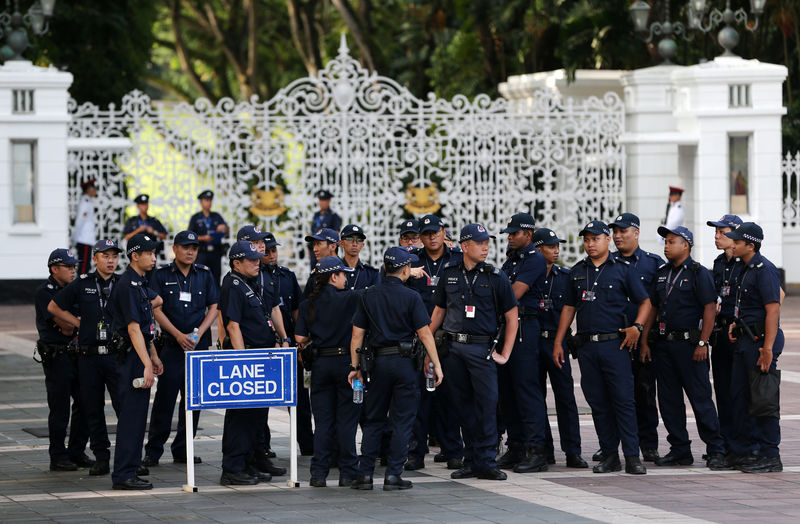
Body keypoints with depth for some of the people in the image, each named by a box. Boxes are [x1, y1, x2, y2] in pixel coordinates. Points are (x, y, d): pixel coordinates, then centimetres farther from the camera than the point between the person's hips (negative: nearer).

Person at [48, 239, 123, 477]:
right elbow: (54, 307, 14)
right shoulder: (82, 284, 6)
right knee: (93, 409, 5)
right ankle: (101, 457, 12)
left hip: (116, 353, -2)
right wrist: (79, 323, 6)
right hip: (89, 356, 2)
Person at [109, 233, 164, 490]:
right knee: (132, 413, -10)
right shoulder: (128, 285, -17)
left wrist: (153, 356, 24)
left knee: (138, 411, 18)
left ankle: (132, 464, 29)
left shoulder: (140, 283, 14)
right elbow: (133, 327, -23)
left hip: (141, 351, 10)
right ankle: (124, 474, -11)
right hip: (132, 355, -10)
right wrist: (146, 364, -27)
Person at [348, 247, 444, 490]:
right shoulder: (411, 297, -7)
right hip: (404, 361, -3)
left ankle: (365, 474, 7)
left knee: (373, 420, 10)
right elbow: (425, 334, -9)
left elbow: (357, 335, 3)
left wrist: (355, 366, 8)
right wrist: (436, 364, -3)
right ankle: (393, 475, 1)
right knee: (402, 420, 3)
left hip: (378, 361, 3)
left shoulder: (368, 296, 3)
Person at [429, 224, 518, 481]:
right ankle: (471, 461, 13)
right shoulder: (449, 274, 8)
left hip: (482, 348, -3)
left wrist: (504, 354, -2)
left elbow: (511, 317, 3)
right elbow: (439, 311, 18)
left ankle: (485, 462, -3)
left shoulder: (495, 276, 0)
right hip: (454, 347, 3)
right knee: (463, 404, 6)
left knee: (487, 402, -8)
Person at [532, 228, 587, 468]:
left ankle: (572, 452, -5)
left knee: (565, 396, -5)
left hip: (556, 341, 1)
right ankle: (544, 451, 11)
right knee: (536, 397, 4)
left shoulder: (565, 276, 8)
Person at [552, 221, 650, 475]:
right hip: (587, 346, 4)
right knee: (598, 403, 4)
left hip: (615, 343, -4)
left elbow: (645, 302, 5)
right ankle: (609, 456, 9)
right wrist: (558, 342, 13)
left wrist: (637, 326, -12)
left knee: (624, 400, -8)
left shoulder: (622, 269, 3)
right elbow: (569, 307, 18)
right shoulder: (578, 271, 14)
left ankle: (632, 457, -8)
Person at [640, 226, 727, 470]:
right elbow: (652, 309, 18)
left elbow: (710, 308, -10)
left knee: (701, 399, -7)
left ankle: (716, 451, -3)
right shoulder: (661, 274, 15)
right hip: (663, 344, 7)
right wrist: (644, 341, 11)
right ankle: (680, 450, 15)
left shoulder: (699, 273, -5)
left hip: (689, 343, -7)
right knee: (669, 401, 7)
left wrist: (702, 343, -17)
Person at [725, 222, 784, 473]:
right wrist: (737, 323, 12)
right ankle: (743, 452, 19)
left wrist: (767, 348, -26)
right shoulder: (747, 269, 15)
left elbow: (773, 309, -21)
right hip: (745, 340, 10)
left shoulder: (764, 269, -15)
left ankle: (770, 457, -1)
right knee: (739, 396, 12)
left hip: (762, 339, -10)